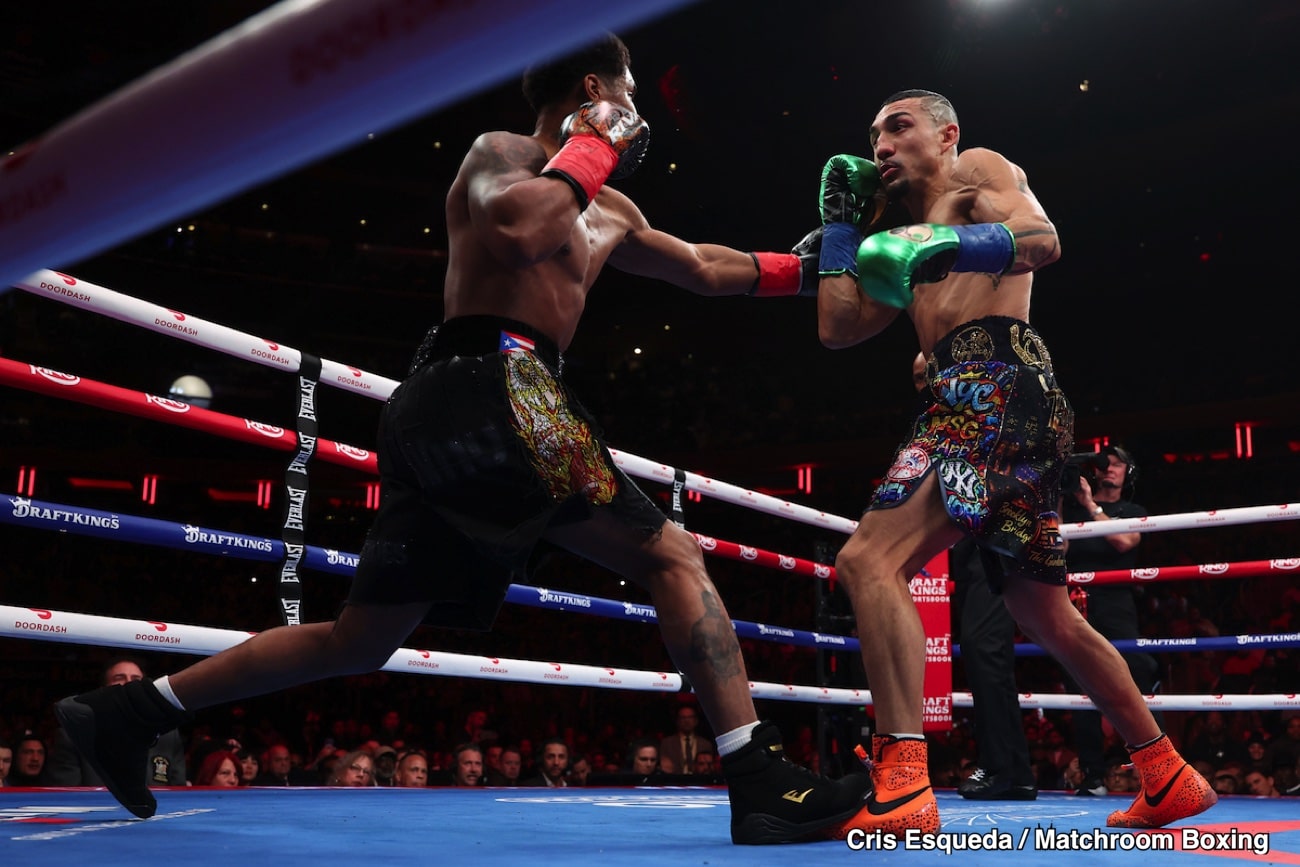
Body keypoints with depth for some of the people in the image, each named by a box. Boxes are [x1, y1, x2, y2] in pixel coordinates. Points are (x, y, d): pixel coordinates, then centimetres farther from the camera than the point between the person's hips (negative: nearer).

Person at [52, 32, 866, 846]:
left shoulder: (607, 215, 28)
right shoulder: (503, 151, 4)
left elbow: (702, 268, 39)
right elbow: (515, 228, -20)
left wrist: (806, 269, 39)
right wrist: (592, 146, -5)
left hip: (438, 415, 9)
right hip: (492, 387, -9)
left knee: (358, 640, 14)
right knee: (674, 556, -8)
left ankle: (127, 713, 21)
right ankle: (759, 781, -11)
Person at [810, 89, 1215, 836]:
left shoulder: (978, 170, 10)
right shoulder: (910, 231, 32)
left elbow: (1044, 240, -11)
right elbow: (838, 329, 22)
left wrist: (942, 246, -26)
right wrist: (841, 223, 24)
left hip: (1000, 387, -10)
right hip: (962, 402, 10)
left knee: (869, 559, -23)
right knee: (1049, 616, 15)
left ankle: (902, 784, -30)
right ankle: (1170, 777, 26)